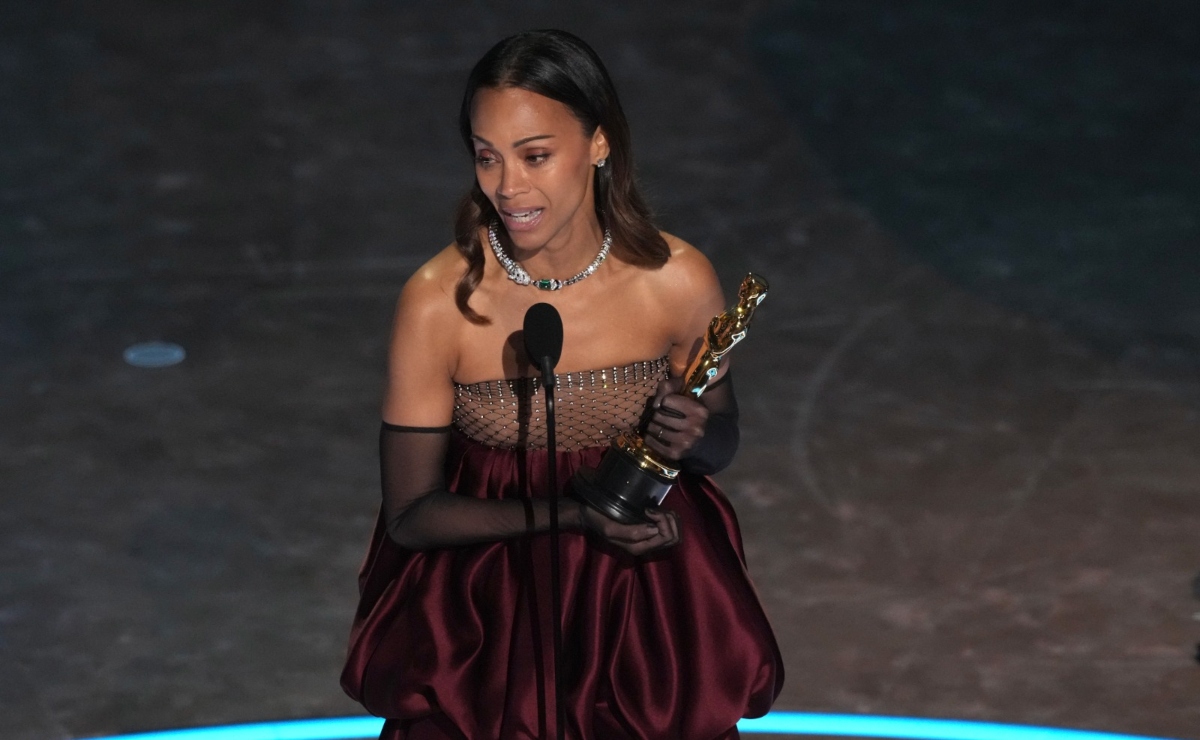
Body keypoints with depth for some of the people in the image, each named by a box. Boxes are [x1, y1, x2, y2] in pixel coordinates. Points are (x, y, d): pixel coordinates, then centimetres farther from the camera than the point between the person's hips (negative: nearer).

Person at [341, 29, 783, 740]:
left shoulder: (679, 281, -12)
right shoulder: (439, 302, -17)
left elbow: (722, 438, 6)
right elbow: (411, 512, -10)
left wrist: (693, 437, -17)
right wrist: (570, 514, -21)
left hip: (647, 585, 1)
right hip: (486, 596, -1)